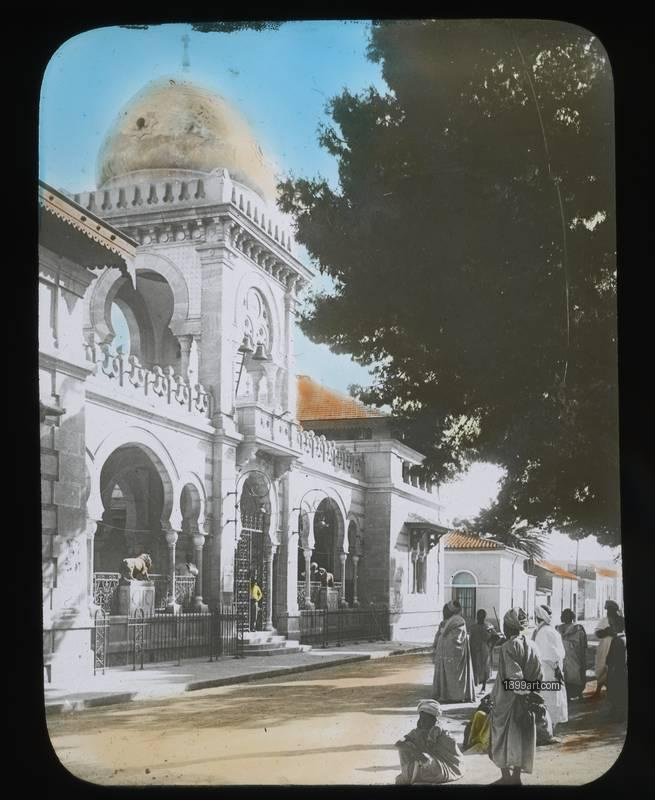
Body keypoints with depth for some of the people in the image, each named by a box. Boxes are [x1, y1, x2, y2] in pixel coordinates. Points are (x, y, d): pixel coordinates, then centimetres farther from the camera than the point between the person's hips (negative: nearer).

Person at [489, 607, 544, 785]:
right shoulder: (531, 645, 0)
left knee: (503, 736, 7)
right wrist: (529, 690, 11)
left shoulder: (508, 647, -18)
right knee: (521, 736, 14)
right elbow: (539, 675, 4)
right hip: (525, 703, 6)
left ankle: (506, 775, 10)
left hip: (507, 699, -6)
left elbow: (512, 677, -22)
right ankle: (516, 775, 20)